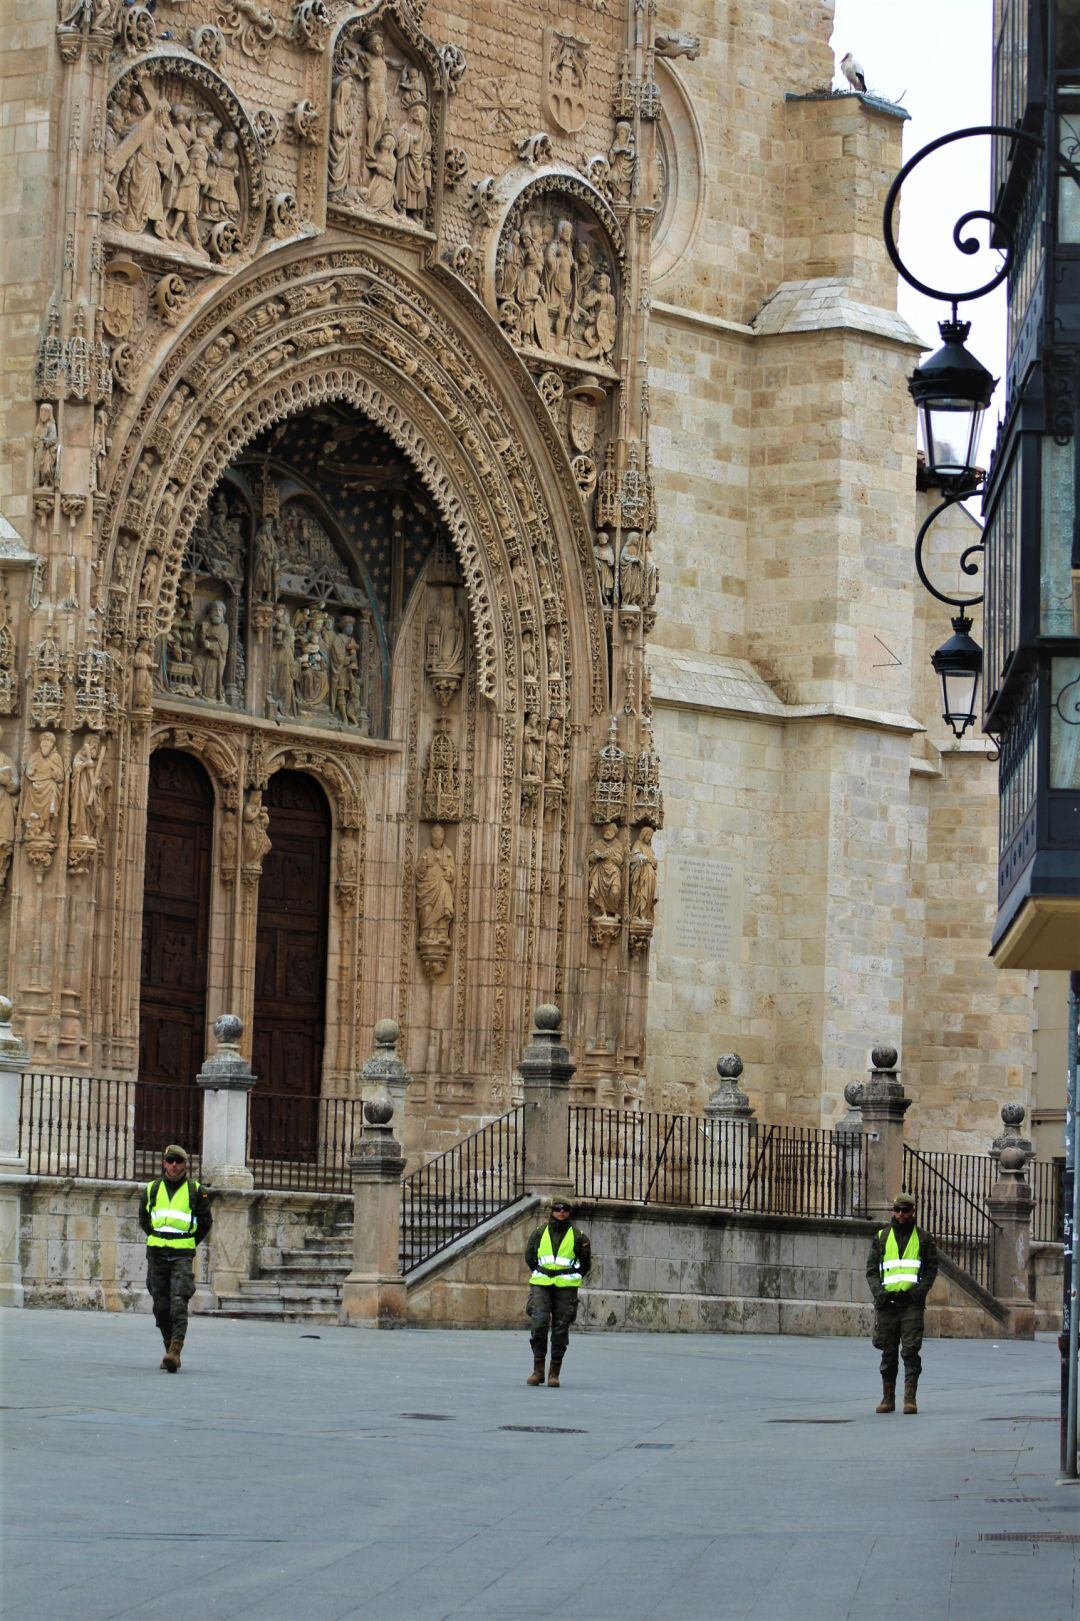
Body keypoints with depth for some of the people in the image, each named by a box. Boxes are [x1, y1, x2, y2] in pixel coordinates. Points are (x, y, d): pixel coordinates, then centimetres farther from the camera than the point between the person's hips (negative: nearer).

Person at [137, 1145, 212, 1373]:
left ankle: (175, 1352, -24)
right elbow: (144, 1219, 22)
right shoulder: (152, 1189, 10)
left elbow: (205, 1222, 11)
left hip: (183, 1256, -3)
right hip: (157, 1254, 3)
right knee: (161, 1306, 4)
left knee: (179, 1304, -16)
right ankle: (170, 1349, 17)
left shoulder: (196, 1191, 3)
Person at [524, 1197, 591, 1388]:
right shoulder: (540, 1233, 7)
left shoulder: (577, 1236, 5)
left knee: (561, 1328, -1)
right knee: (539, 1323, -13)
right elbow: (529, 1256, 20)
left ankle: (554, 1372, 6)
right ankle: (538, 1369, -5)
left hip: (566, 1286, -1)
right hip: (541, 1285, 1)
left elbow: (585, 1262, 15)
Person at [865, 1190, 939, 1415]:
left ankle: (910, 1397, -10)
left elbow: (931, 1269, 8)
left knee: (911, 1350, -10)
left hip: (912, 1302, -2)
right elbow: (871, 1269, 11)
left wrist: (921, 1290, -9)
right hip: (887, 1301, 2)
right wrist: (878, 1291, -6)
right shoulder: (881, 1237, 13)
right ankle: (888, 1398, 13)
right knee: (888, 1353, 7)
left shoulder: (923, 1238, 9)